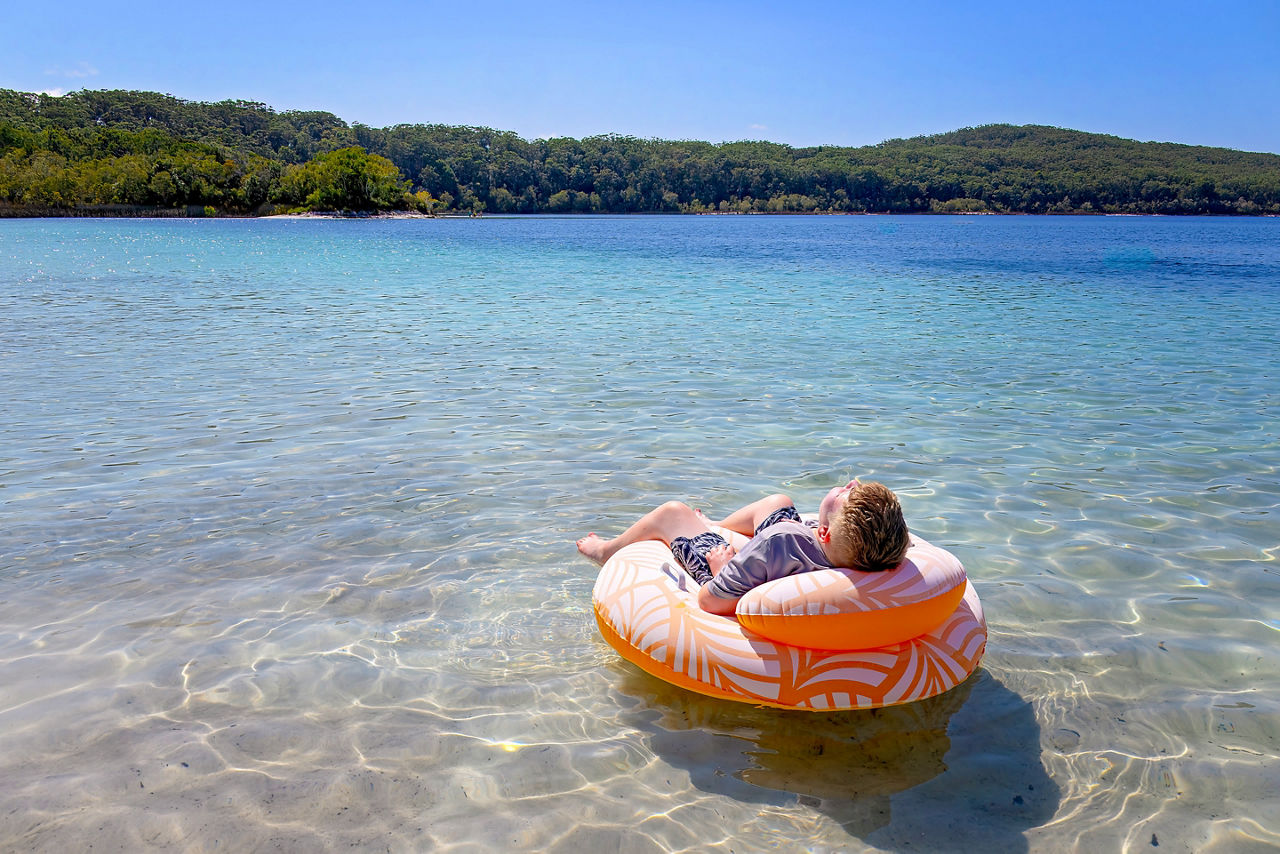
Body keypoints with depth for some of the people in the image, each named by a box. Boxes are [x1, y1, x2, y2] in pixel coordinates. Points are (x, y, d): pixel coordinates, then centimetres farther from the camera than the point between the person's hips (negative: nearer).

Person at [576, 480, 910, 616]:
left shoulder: (779, 540, -51)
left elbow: (709, 601, -34)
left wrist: (720, 563, -18)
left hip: (727, 568, -4)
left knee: (671, 512, 16)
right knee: (777, 501, 28)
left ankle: (606, 550, 49)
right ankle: (713, 526, 59)